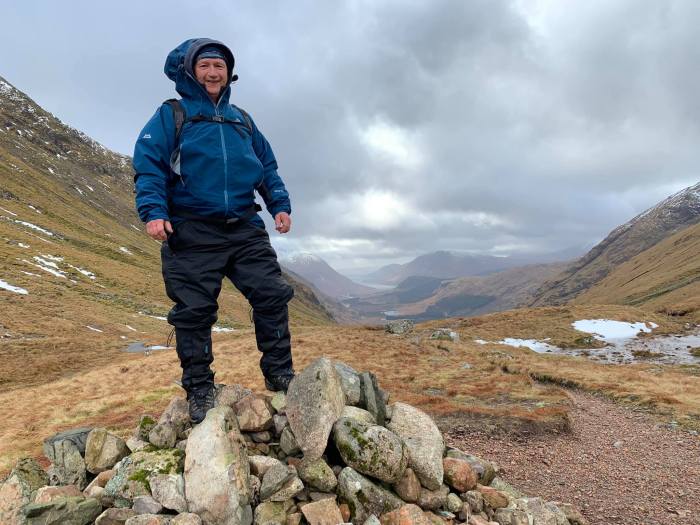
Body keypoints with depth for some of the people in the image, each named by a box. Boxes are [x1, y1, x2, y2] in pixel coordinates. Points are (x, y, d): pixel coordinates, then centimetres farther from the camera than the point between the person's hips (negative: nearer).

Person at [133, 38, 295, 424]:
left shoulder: (242, 120, 20)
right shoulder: (170, 116, 7)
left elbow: (267, 168, 22)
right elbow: (148, 166, -2)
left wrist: (280, 205, 8)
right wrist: (153, 212, -16)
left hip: (245, 229, 4)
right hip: (192, 233, -3)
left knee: (272, 295, -4)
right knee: (194, 311, -1)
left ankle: (279, 374, 10)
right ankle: (199, 389, 13)